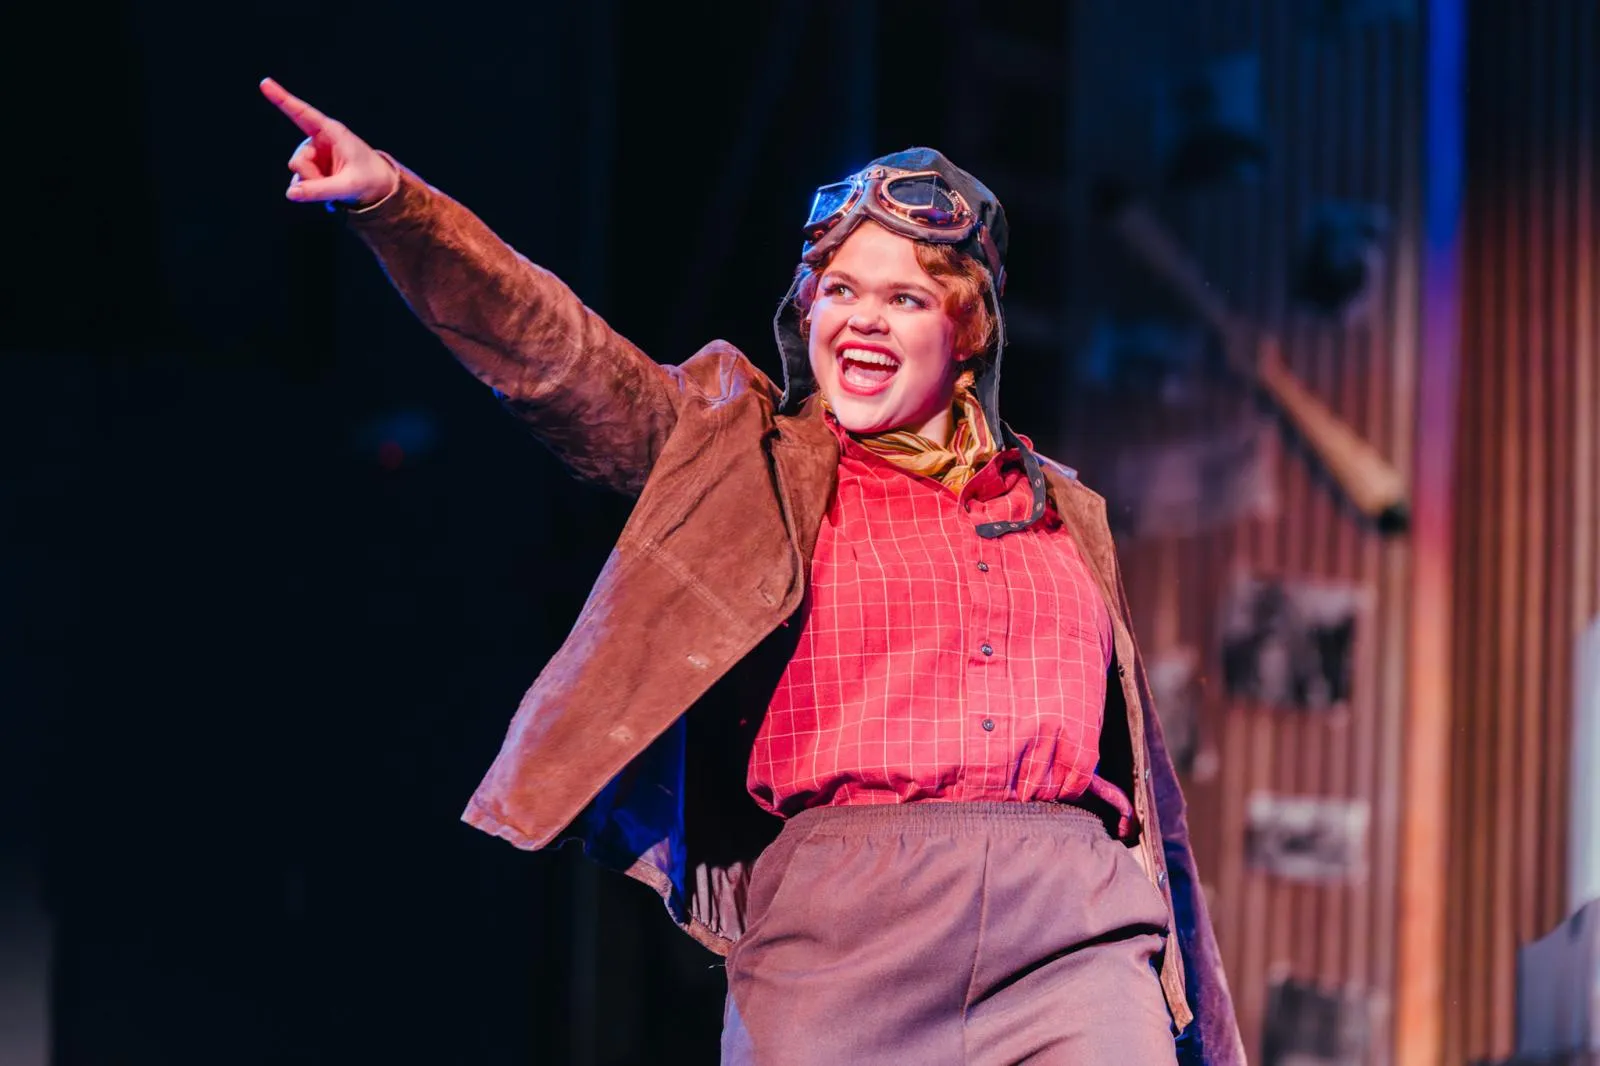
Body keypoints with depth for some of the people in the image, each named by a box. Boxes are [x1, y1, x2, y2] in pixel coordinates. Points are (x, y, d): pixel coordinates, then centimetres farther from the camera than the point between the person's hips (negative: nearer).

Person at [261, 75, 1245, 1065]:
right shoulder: (751, 460, 13)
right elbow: (558, 353, 0)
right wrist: (390, 198, -13)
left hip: (1073, 935, 2)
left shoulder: (1062, 512, 19)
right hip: (839, 929, -2)